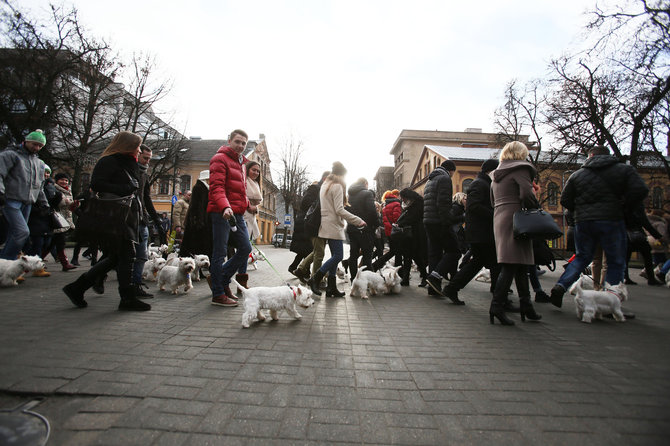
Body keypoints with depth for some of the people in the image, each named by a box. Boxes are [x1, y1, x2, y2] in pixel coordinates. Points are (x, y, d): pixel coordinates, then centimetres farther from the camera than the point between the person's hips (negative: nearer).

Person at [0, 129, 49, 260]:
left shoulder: (40, 163, 23)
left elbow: (40, 188, 28)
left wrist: (44, 204, 23)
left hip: (27, 204, 6)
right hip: (11, 201, -6)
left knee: (14, 235, 6)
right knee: (22, 232, -19)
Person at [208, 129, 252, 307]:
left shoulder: (241, 163, 23)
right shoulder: (220, 159, -4)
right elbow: (217, 187, -18)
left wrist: (247, 204, 17)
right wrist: (225, 207, -32)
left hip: (237, 214, 9)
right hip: (221, 213, -8)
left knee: (245, 249, 8)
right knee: (220, 253, -3)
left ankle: (222, 281, 23)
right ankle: (218, 295, 7)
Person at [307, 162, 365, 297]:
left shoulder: (325, 185, 20)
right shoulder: (337, 186, -9)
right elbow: (339, 210, -17)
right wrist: (358, 221, -16)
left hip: (327, 225, 10)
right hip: (334, 226, -10)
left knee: (335, 256, 9)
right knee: (338, 256, -7)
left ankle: (331, 288, 9)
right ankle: (315, 279, -7)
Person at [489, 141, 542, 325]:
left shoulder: (497, 174, 21)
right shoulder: (520, 169, -3)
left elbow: (493, 200, 21)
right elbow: (526, 194, -16)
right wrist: (536, 207, -2)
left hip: (499, 219, 8)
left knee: (519, 264, 13)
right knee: (511, 265, -10)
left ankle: (526, 305, 18)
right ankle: (497, 305, -13)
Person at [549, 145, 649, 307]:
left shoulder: (577, 175, 11)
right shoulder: (624, 169, 7)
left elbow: (565, 200, 7)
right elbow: (640, 190, -8)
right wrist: (623, 208, 4)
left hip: (583, 222, 3)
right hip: (611, 221, -2)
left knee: (582, 257, 15)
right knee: (616, 262, 8)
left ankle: (560, 286, -3)